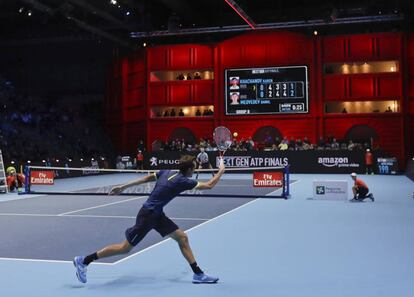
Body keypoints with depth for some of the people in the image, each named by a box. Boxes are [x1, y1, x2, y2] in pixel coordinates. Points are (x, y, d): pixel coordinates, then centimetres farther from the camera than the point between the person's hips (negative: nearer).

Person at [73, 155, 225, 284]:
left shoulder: (167, 173, 3)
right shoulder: (182, 181, -20)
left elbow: (146, 178, 7)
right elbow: (208, 186, -15)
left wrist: (123, 187, 12)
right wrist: (221, 171, -2)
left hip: (157, 214, 9)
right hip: (147, 215, -9)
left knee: (182, 237, 5)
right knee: (125, 248, 2)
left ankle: (198, 274, 10)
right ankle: (84, 260, 13)